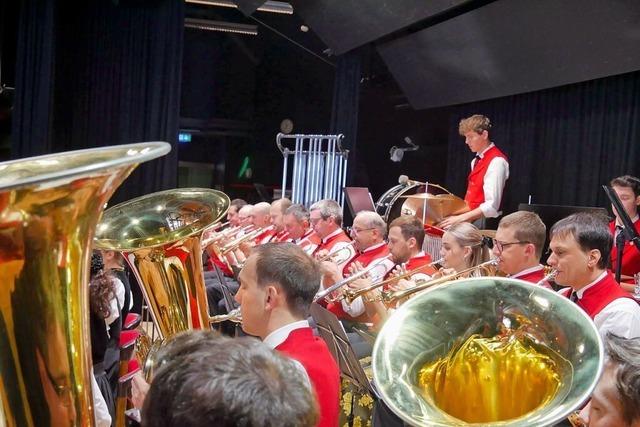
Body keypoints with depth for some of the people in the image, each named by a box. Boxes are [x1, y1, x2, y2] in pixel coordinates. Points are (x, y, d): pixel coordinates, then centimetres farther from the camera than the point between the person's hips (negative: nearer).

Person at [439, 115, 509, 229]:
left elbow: (491, 206, -19)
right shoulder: (476, 161, 15)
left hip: (484, 224, -7)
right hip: (470, 220, 7)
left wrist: (460, 219, -21)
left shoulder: (497, 161, -12)